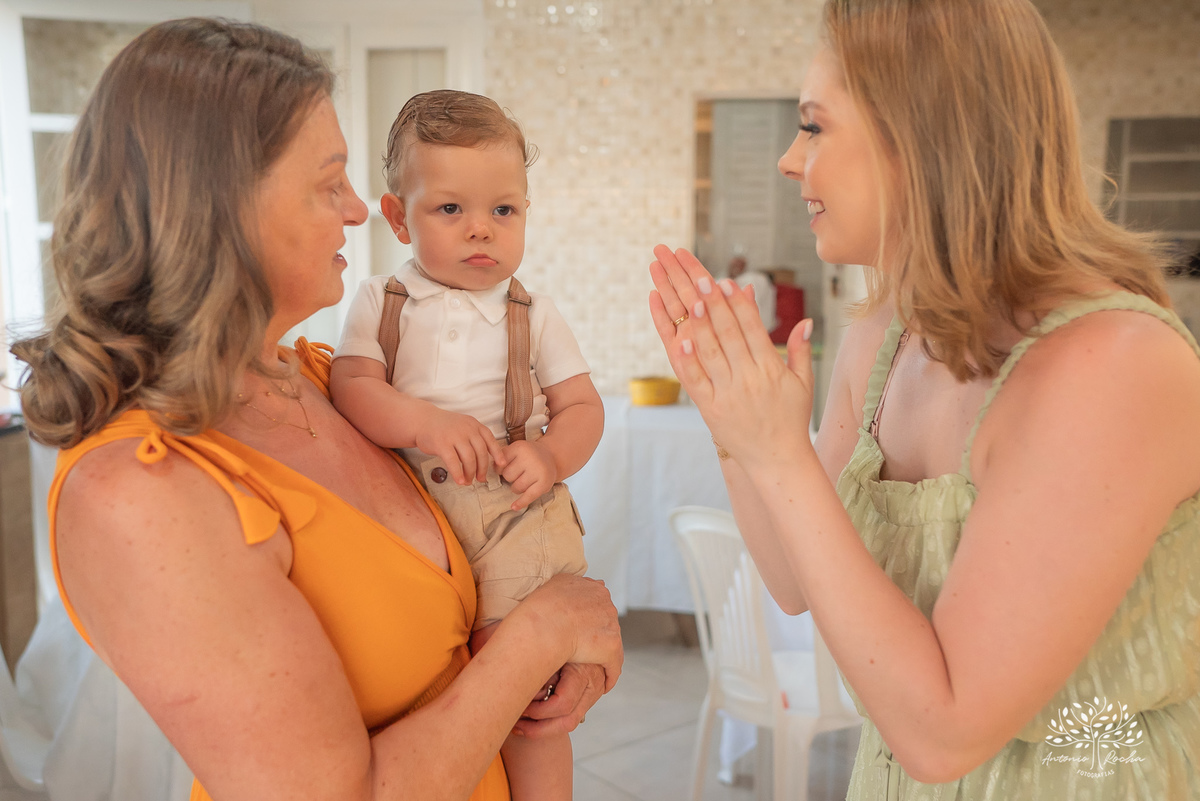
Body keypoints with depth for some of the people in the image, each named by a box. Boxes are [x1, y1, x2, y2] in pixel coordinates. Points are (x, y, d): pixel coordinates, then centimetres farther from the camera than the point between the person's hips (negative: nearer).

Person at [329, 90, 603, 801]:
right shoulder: (381, 303, 4)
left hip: (518, 527, -1)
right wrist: (425, 423, -25)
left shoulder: (534, 315, 6)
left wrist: (551, 456, -16)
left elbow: (583, 406, 5)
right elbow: (351, 389, -8)